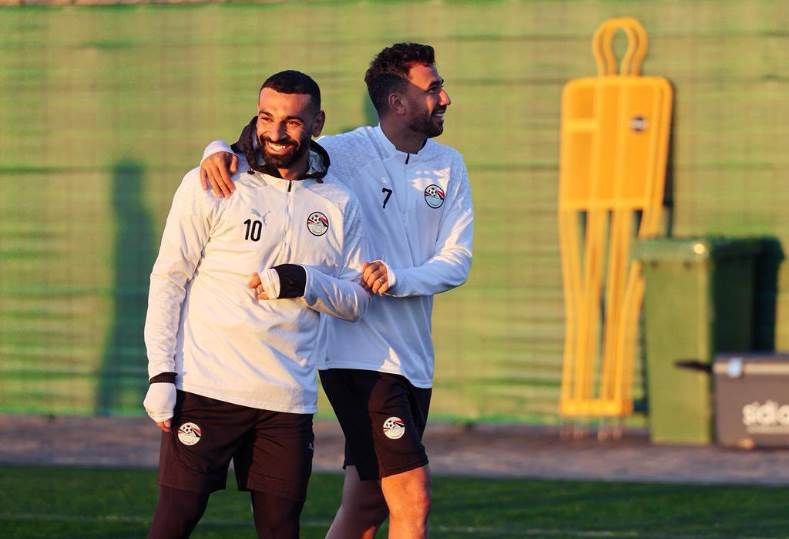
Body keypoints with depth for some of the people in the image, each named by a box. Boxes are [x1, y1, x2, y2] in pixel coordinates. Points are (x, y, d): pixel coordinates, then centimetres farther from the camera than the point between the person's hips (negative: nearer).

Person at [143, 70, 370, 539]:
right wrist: (161, 373, -7)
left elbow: (357, 301, 10)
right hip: (205, 389, -3)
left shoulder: (339, 204, 9)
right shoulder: (212, 186, 0)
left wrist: (304, 282, -10)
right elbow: (168, 280, 0)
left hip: (289, 400, 3)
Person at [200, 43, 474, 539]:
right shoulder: (343, 154, -6)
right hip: (359, 353, -6)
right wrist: (219, 151, -25)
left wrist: (398, 279, -17)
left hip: (414, 358, 6)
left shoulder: (448, 167, 8)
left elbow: (457, 261, 1)